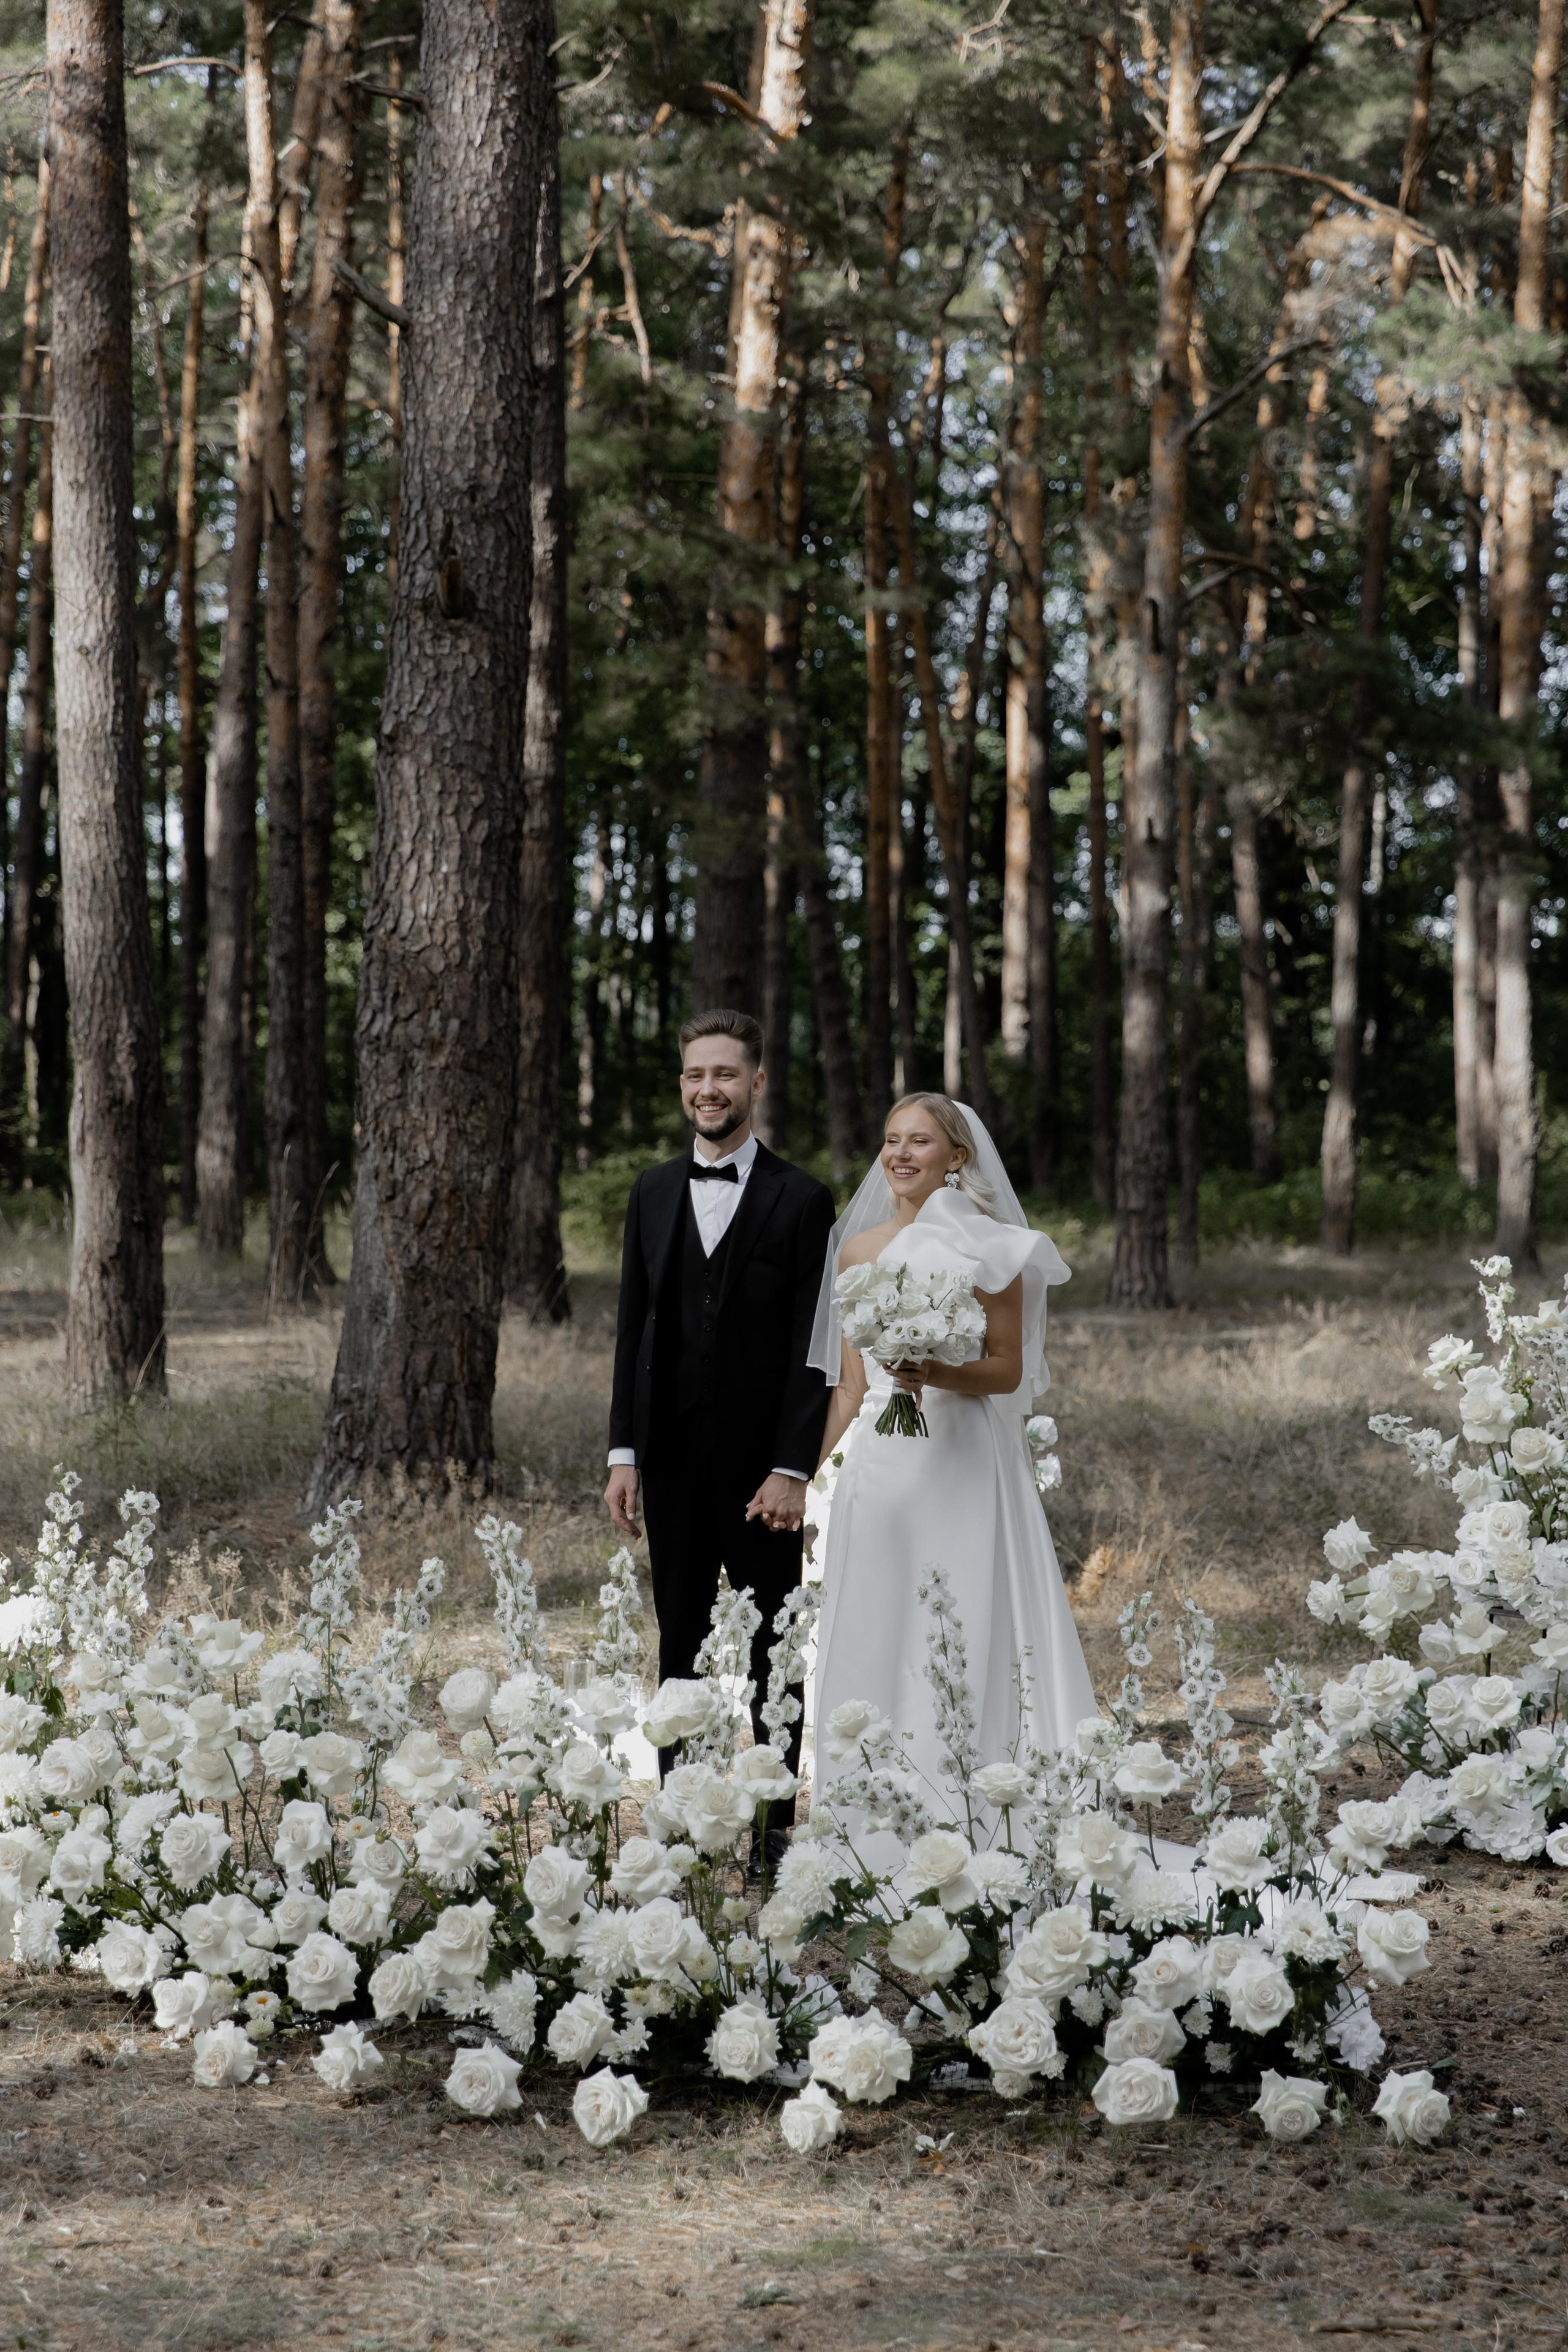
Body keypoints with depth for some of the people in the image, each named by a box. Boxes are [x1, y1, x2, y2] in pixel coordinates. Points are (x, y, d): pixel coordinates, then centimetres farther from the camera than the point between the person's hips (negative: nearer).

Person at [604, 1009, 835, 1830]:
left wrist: (793, 1470, -14)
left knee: (773, 1654, 4)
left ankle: (773, 1824, 10)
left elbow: (812, 1350, -7)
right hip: (672, 1461, 4)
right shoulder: (653, 1193, 10)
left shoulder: (801, 1201, -4)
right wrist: (624, 1454, 4)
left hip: (761, 1466, -4)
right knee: (680, 1647, 8)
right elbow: (632, 1328, 10)